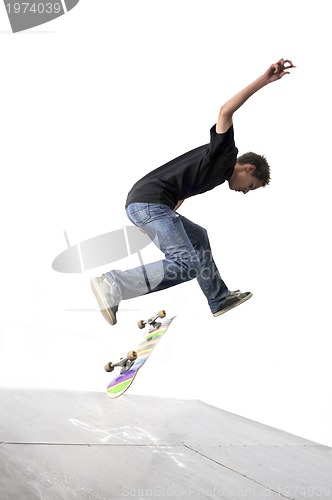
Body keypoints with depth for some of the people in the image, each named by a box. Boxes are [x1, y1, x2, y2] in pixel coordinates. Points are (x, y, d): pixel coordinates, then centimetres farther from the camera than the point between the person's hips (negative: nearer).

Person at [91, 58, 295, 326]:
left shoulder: (218, 170, 28)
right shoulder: (226, 155, 2)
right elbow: (225, 112, -13)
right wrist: (264, 80, -16)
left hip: (143, 202, 10)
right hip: (149, 201, -10)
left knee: (198, 237, 24)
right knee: (186, 264, -18)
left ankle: (220, 300, 31)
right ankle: (113, 284, -21)